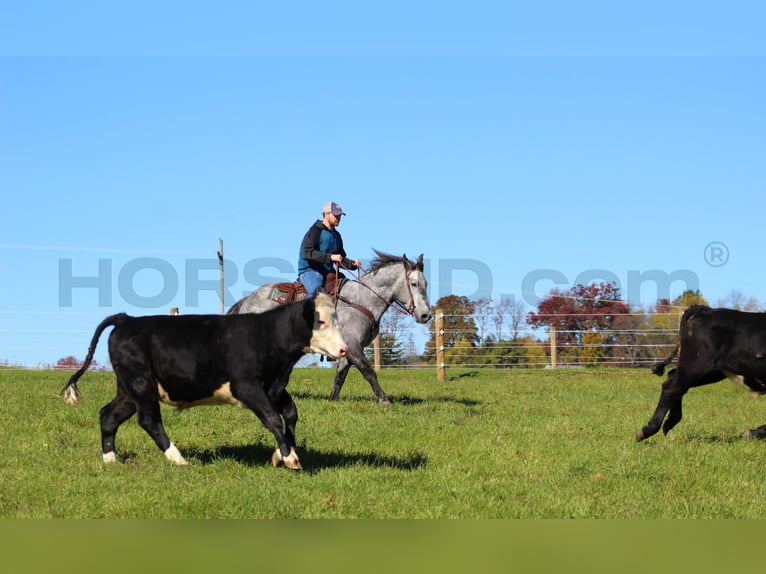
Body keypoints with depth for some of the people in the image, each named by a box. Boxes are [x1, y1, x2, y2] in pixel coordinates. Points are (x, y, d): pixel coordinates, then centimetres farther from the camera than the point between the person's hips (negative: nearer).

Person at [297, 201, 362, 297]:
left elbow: (341, 260, 24)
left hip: (328, 272, 8)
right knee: (317, 293, -34)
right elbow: (307, 252, -22)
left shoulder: (336, 235, 16)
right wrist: (330, 257, -30)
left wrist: (352, 264, 1)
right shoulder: (315, 231, -7)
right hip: (310, 271, -8)